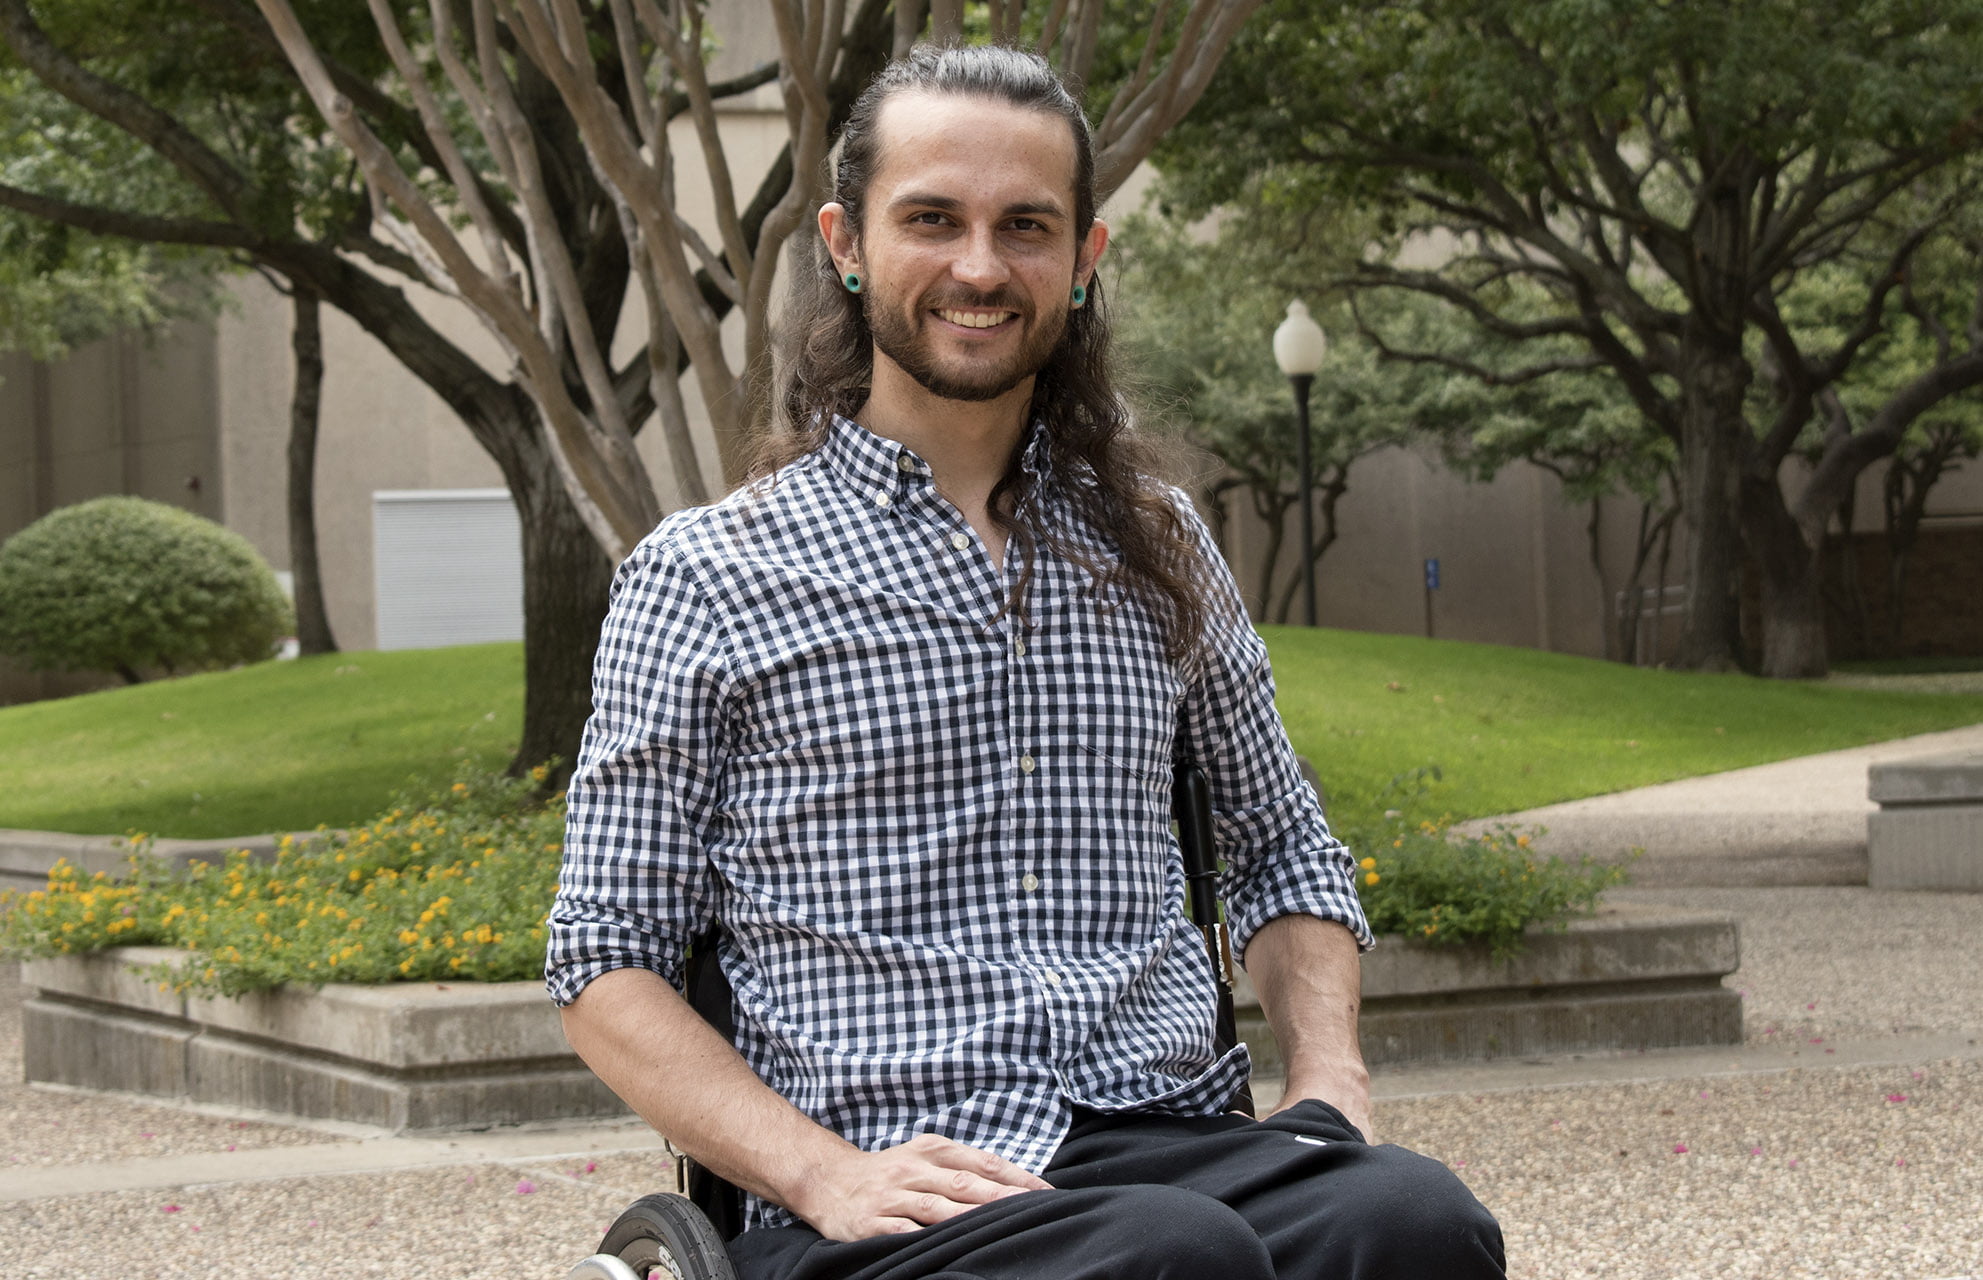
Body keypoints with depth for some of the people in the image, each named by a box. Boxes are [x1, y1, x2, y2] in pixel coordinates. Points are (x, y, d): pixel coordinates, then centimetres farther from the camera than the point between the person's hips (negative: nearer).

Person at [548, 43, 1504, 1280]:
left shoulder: (1159, 547, 18)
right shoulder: (706, 579, 5)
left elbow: (1286, 846, 29)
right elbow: (609, 959, 4)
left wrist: (1330, 1082, 8)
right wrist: (827, 1177, -12)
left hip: (1168, 1144, 4)